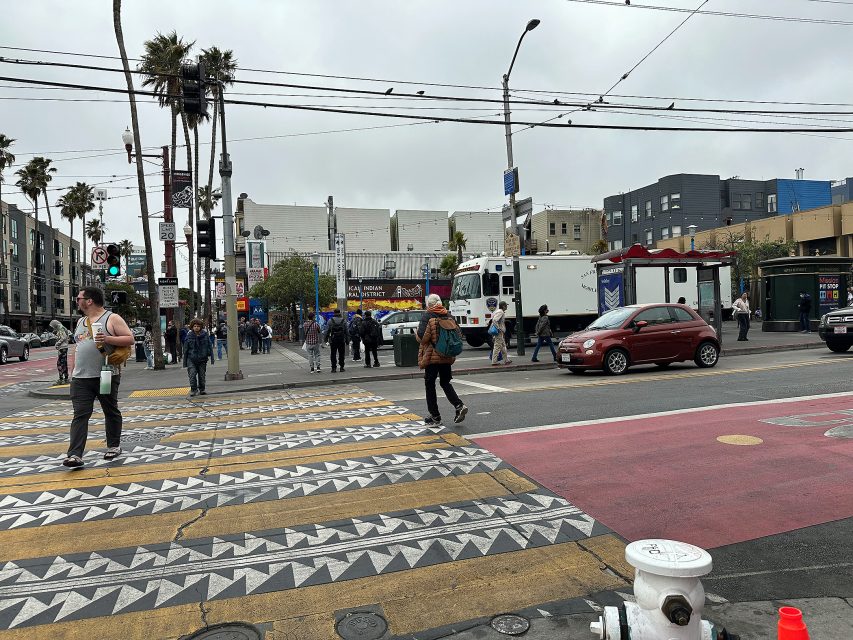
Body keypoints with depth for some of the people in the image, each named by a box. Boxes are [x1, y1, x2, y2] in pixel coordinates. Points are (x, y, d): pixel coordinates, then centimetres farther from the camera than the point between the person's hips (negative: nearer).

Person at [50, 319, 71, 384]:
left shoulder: (61, 330, -12)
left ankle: (61, 379, -12)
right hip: (64, 347, 10)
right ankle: (66, 378, 19)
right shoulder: (61, 330, 16)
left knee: (60, 363, -10)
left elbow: (63, 338, -20)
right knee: (64, 363, 13)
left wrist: (57, 344, -14)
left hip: (62, 348, -10)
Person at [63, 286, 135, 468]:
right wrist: (73, 370, 21)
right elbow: (78, 347, 25)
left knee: (111, 412, 8)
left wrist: (108, 339, -21)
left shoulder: (112, 318, -3)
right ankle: (75, 454, -8)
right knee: (80, 414, -4)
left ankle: (114, 446, 22)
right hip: (81, 378, 5)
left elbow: (130, 339, -8)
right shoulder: (80, 322, 18)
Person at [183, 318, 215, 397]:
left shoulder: (205, 335, 0)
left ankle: (202, 389, 22)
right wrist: (185, 362, 4)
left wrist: (212, 358, 1)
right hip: (191, 359, -1)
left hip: (202, 359, 1)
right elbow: (185, 349, 4)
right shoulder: (189, 336, -2)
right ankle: (193, 389, 0)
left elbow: (210, 347, 5)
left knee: (202, 375, 9)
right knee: (192, 374, -12)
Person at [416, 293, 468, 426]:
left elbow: (422, 337, -19)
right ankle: (459, 406, 1)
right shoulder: (449, 316, 6)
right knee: (445, 383, 19)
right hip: (447, 357, 5)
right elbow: (459, 335, 6)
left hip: (432, 356, -5)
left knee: (430, 385, 7)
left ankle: (435, 416, 10)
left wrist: (417, 333, 2)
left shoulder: (428, 317, -10)